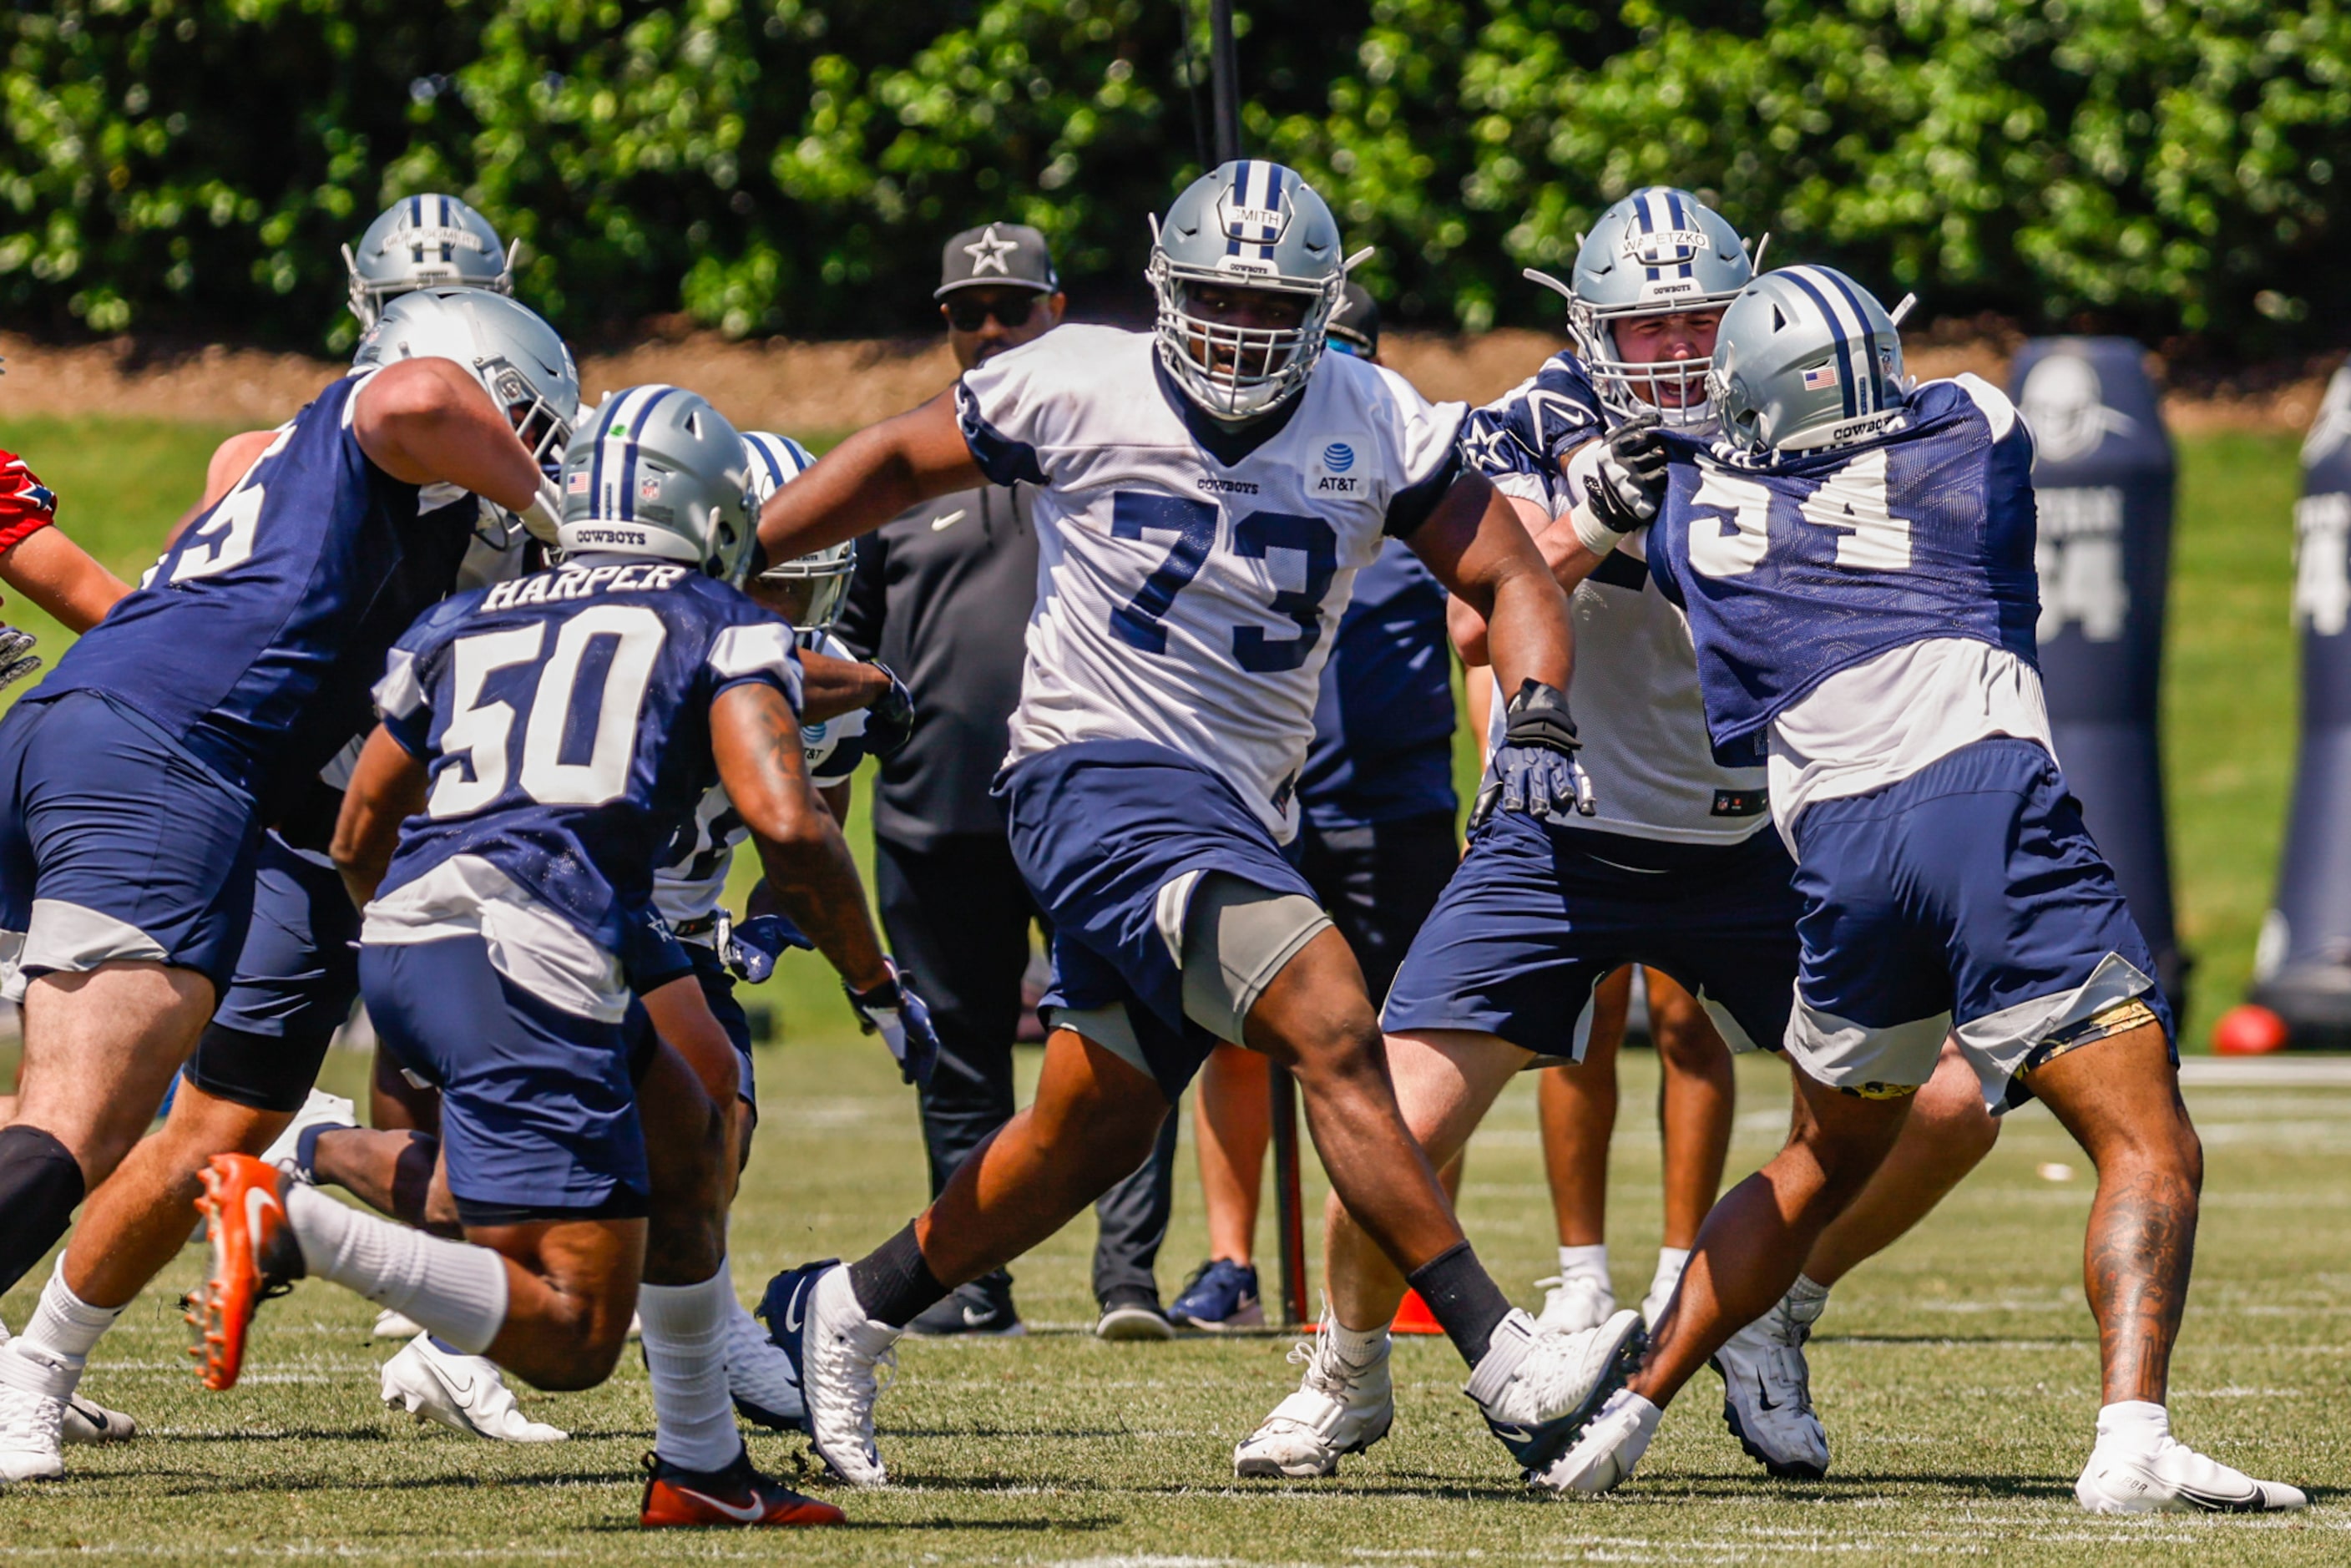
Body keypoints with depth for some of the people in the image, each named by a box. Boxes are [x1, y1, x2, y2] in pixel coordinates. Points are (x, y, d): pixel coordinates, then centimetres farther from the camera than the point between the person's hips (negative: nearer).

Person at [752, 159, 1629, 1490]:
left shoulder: (1376, 428, 2)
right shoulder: (1081, 392, -6)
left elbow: (1511, 579, 3)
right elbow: (901, 463, 8)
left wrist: (1539, 718, -17)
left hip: (1241, 814, 6)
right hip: (1103, 779, -6)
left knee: (1095, 1135, 16)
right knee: (1334, 1030, -23)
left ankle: (847, 1311, 35)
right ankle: (1507, 1366, -26)